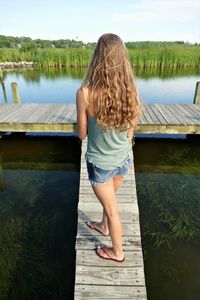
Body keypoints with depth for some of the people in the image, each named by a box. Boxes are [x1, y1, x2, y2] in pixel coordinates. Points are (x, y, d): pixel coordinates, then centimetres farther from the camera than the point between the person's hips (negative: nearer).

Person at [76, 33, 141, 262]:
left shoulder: (85, 93, -23)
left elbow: (82, 134, -12)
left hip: (100, 162, -4)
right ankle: (104, 226, 59)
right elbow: (130, 131, -2)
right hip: (123, 159, 4)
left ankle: (117, 252, 43)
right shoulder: (131, 91, -12)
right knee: (109, 198, 31)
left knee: (112, 208, 18)